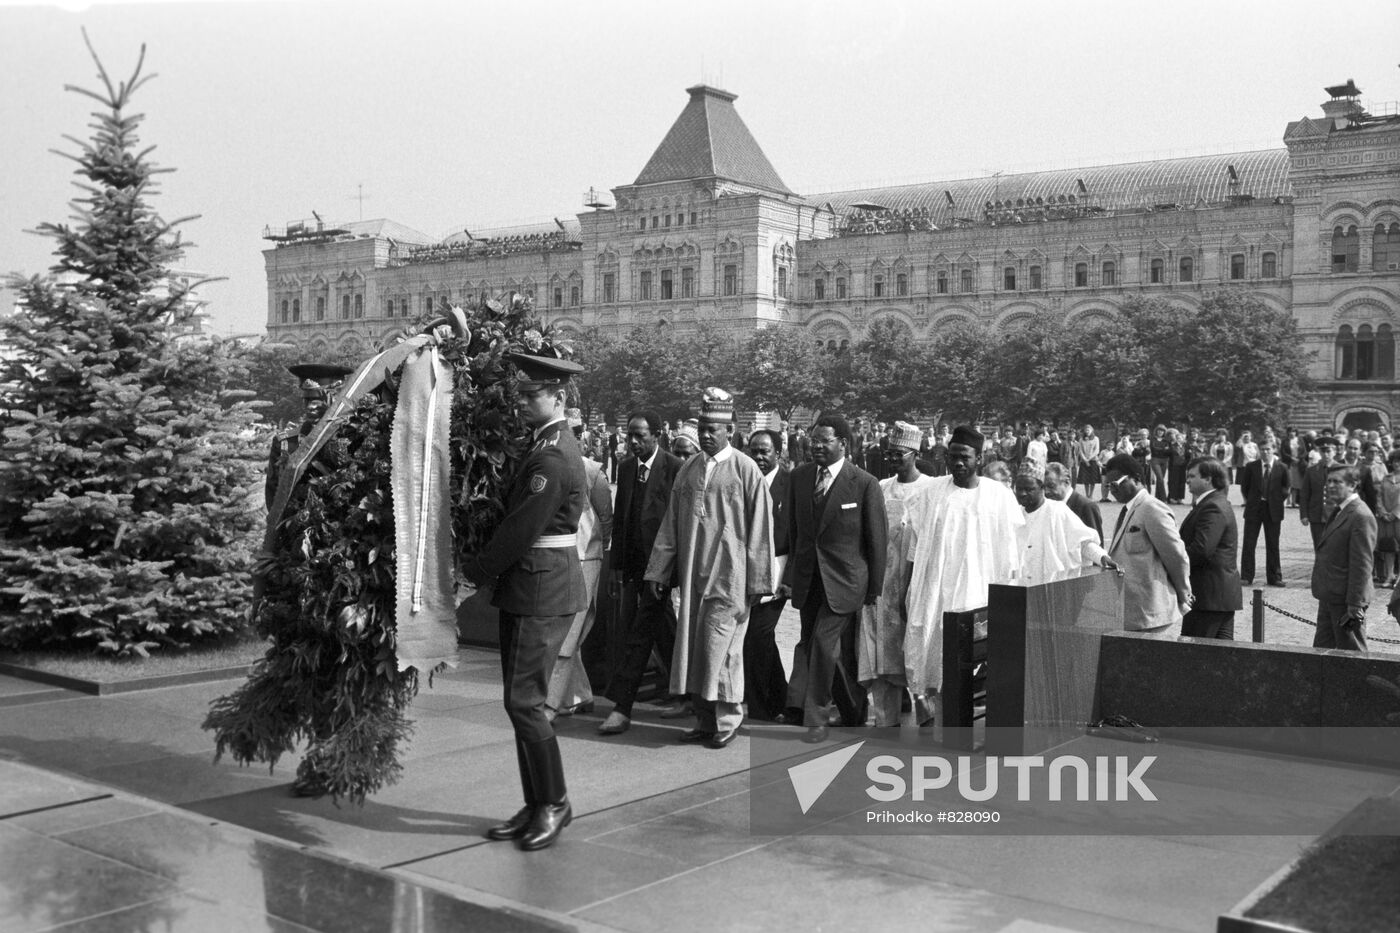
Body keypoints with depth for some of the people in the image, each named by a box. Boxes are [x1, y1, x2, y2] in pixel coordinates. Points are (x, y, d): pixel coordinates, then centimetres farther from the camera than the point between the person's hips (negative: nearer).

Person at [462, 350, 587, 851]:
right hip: (530, 588, 10)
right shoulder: (550, 445, 15)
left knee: (523, 701, -5)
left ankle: (555, 803, 9)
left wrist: (475, 571, -7)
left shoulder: (553, 458, -18)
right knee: (521, 701, 12)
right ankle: (536, 807, 20)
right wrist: (490, 569, 10)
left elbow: (522, 529, -18)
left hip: (542, 591, -10)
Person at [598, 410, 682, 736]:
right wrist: (616, 567, 13)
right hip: (632, 563, 6)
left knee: (639, 635, -8)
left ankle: (622, 707, -4)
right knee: (662, 633, 12)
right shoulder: (626, 467, 11)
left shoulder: (675, 468, -8)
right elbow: (619, 519, 14)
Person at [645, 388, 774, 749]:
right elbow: (671, 524, 12)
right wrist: (658, 570, 8)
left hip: (729, 576, -5)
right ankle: (704, 720, 18)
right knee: (692, 647, 7)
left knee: (720, 647, -5)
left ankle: (727, 721, 10)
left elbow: (759, 528, -4)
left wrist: (758, 580, -7)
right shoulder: (688, 469, 9)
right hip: (692, 573, 5)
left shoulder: (745, 469, -4)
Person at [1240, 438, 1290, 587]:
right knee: (1249, 544, 0)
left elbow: (1285, 488, 8)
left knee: (1273, 545, 6)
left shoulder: (1282, 468, -1)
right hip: (1254, 509, 0)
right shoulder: (1251, 467, 0)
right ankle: (1246, 577, 5)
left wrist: (1278, 501, 2)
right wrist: (1250, 500, 6)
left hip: (1273, 510, 0)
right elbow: (1244, 486, 10)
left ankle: (1274, 577, 13)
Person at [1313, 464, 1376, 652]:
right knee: (1321, 650, 13)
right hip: (1329, 597, 9)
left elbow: (1362, 565, -20)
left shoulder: (1361, 516, -17)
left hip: (1346, 600, -9)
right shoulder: (1339, 512, 14)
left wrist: (1354, 606, -21)